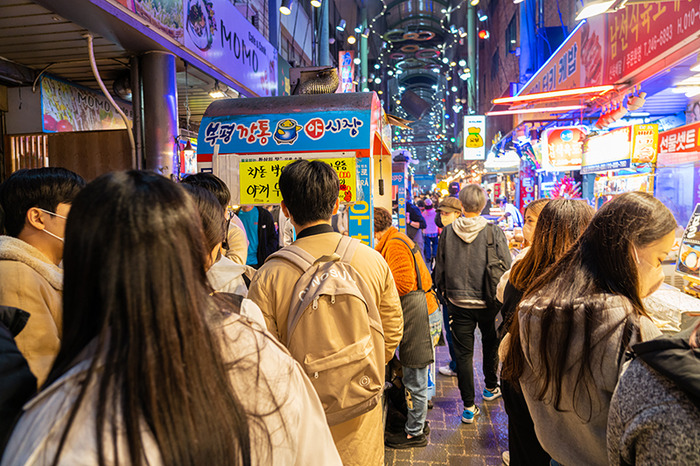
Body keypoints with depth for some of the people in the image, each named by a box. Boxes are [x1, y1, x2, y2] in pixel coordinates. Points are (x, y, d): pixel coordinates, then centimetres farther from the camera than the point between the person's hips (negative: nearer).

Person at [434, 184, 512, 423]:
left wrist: (445, 292, 17)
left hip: (458, 303, 0)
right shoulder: (494, 232, -12)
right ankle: (491, 388, 43)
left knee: (463, 352, 8)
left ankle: (469, 406, 12)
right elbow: (506, 269, -7)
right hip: (487, 302, 0)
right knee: (490, 344, 23)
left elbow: (439, 270, 2)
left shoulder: (447, 232, -7)